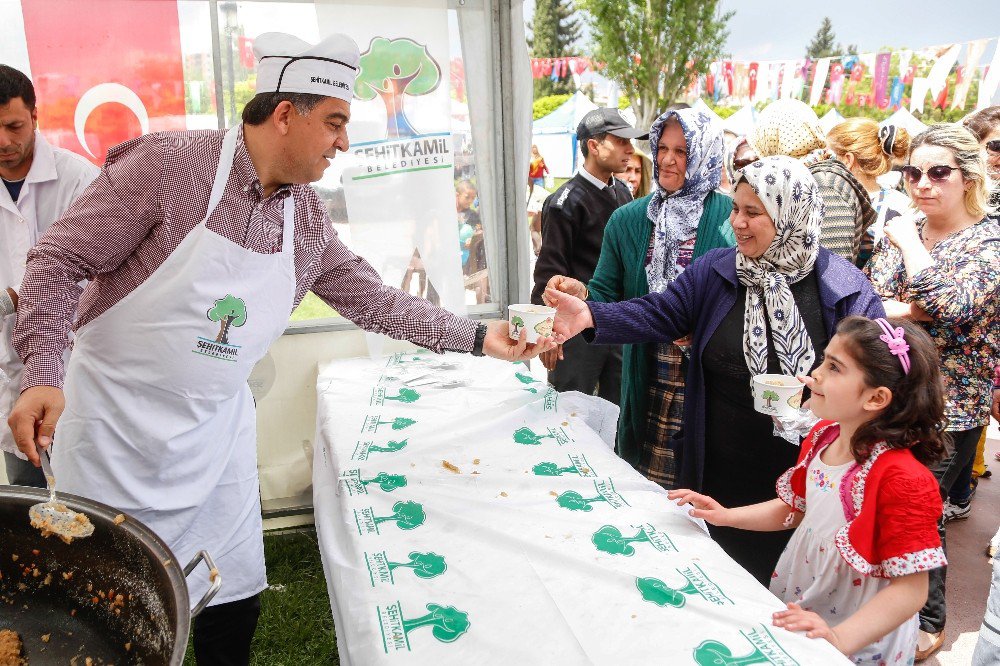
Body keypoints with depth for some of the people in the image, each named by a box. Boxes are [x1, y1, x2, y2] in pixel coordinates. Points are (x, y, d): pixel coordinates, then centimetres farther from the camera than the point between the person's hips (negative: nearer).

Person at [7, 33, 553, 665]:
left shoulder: (308, 217, 1)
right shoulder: (167, 163, -17)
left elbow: (371, 297, 7)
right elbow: (60, 259, -13)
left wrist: (478, 338, 2)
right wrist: (44, 374, -24)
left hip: (218, 422, 5)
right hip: (118, 419, -4)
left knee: (236, 594, 11)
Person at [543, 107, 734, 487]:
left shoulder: (731, 217, -4)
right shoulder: (627, 220, 6)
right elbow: (607, 294, 3)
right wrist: (582, 294, -19)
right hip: (647, 382, 3)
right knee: (642, 484, 11)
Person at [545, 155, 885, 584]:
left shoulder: (846, 287, -7)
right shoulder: (715, 271, 0)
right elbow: (661, 314, -7)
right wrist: (591, 316, -23)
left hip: (800, 474, -2)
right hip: (719, 470, 2)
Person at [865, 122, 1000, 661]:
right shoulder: (900, 232, 6)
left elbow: (946, 305, -25)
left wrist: (909, 242, -15)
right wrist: (908, 309, -18)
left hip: (946, 409, -5)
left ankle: (928, 622, 30)